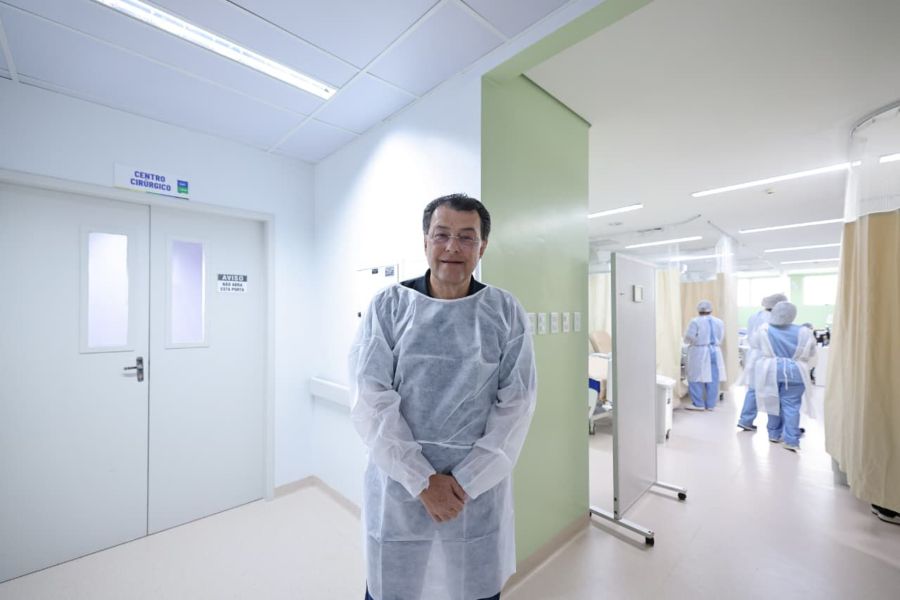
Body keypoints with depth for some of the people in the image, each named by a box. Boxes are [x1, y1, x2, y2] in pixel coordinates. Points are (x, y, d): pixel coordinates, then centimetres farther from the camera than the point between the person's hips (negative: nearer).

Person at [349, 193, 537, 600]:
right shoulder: (389, 305, -5)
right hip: (399, 484, 0)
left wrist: (465, 481, -9)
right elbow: (371, 400, -9)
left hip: (480, 487, 1)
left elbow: (517, 405, -5)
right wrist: (422, 480, -12)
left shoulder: (506, 312, -3)